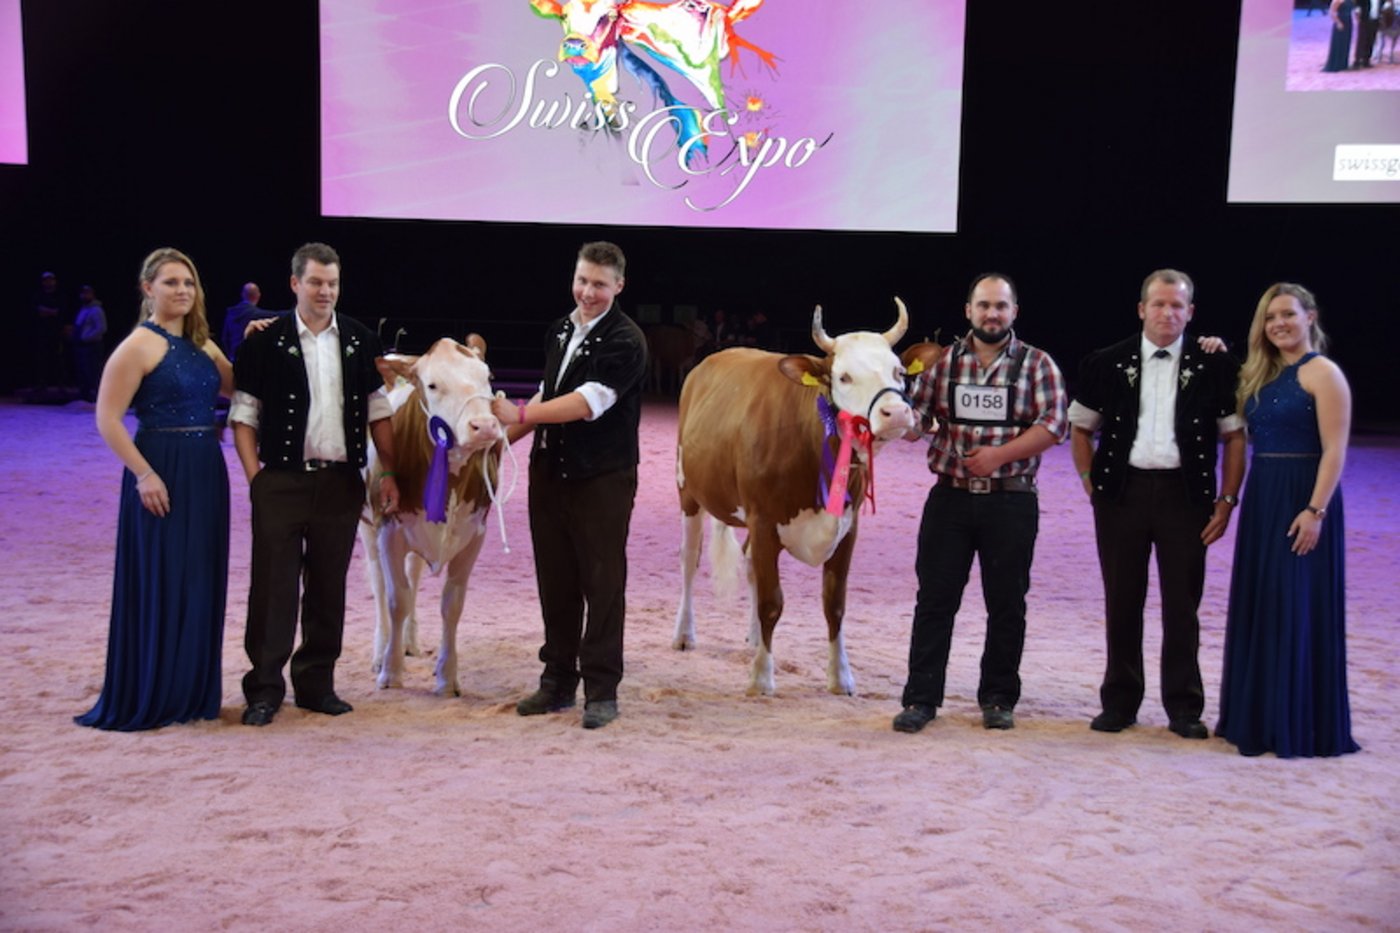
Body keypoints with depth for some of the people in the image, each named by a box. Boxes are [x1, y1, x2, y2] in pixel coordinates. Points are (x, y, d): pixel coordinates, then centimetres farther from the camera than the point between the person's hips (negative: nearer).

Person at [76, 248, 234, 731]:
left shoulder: (201, 344, 12)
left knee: (200, 583, 11)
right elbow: (107, 419, -13)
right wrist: (144, 474, -19)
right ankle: (147, 698, 11)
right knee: (158, 585, -1)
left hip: (206, 473, 7)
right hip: (161, 474, -7)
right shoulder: (139, 345, -9)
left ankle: (190, 692, 22)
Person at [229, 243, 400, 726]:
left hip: (341, 482, 3)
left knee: (329, 587, 9)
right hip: (281, 482, -3)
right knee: (274, 586, 0)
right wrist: (256, 478, -8)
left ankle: (316, 683, 21)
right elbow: (244, 415, -1)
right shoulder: (265, 341, -1)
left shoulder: (360, 340, 8)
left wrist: (388, 472, 5)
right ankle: (265, 688, 10)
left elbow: (377, 411, 11)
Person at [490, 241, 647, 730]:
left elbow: (588, 402, -23)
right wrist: (505, 435, 14)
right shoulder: (560, 331, 12)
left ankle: (602, 691, 9)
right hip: (549, 471, 7)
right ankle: (558, 683, 24)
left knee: (602, 583, 0)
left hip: (603, 480, -7)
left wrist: (521, 414, -26)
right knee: (555, 581, 12)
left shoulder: (625, 341, -12)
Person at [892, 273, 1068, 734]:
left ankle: (998, 699, 20)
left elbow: (1053, 424, -6)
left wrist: (1000, 455, -16)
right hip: (950, 497, 1)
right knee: (934, 600, 2)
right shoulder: (945, 360, 9)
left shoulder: (1036, 364, 3)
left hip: (1010, 502, -1)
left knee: (1007, 605, 7)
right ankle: (921, 699, 9)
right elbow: (916, 415, 9)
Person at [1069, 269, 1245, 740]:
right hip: (1123, 492, 1)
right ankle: (1119, 702, 20)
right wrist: (1092, 484, 3)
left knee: (1182, 605, 5)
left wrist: (1227, 500, -1)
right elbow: (1080, 429, 11)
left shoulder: (1213, 366, 1)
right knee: (1122, 603, 8)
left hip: (1185, 493, -1)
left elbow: (1235, 436, 5)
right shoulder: (1107, 363, 4)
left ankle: (1184, 708, 17)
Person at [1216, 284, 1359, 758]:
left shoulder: (1322, 372, -9)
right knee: (1259, 607, 11)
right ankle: (1260, 718, 22)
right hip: (1261, 501, 8)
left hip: (1303, 500, -8)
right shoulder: (1262, 376, 14)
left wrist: (1316, 510, -22)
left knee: (1298, 610, -2)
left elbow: (1334, 450, -14)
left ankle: (1302, 727, 8)